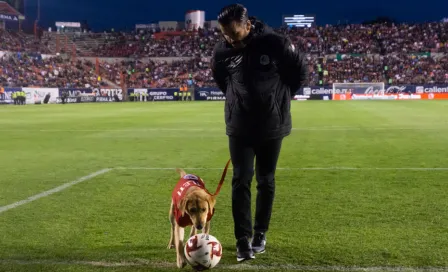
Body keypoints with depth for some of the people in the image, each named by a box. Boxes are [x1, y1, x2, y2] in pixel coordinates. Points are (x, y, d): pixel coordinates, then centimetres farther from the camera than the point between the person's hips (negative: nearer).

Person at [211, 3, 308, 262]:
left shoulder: (276, 44, -16)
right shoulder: (222, 50, -7)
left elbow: (301, 71, 0)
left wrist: (281, 97, 2)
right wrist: (236, 97, 9)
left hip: (272, 125, -1)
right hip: (239, 127, 1)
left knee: (266, 181, 8)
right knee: (241, 181, -3)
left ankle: (260, 234, 23)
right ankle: (243, 239, 6)